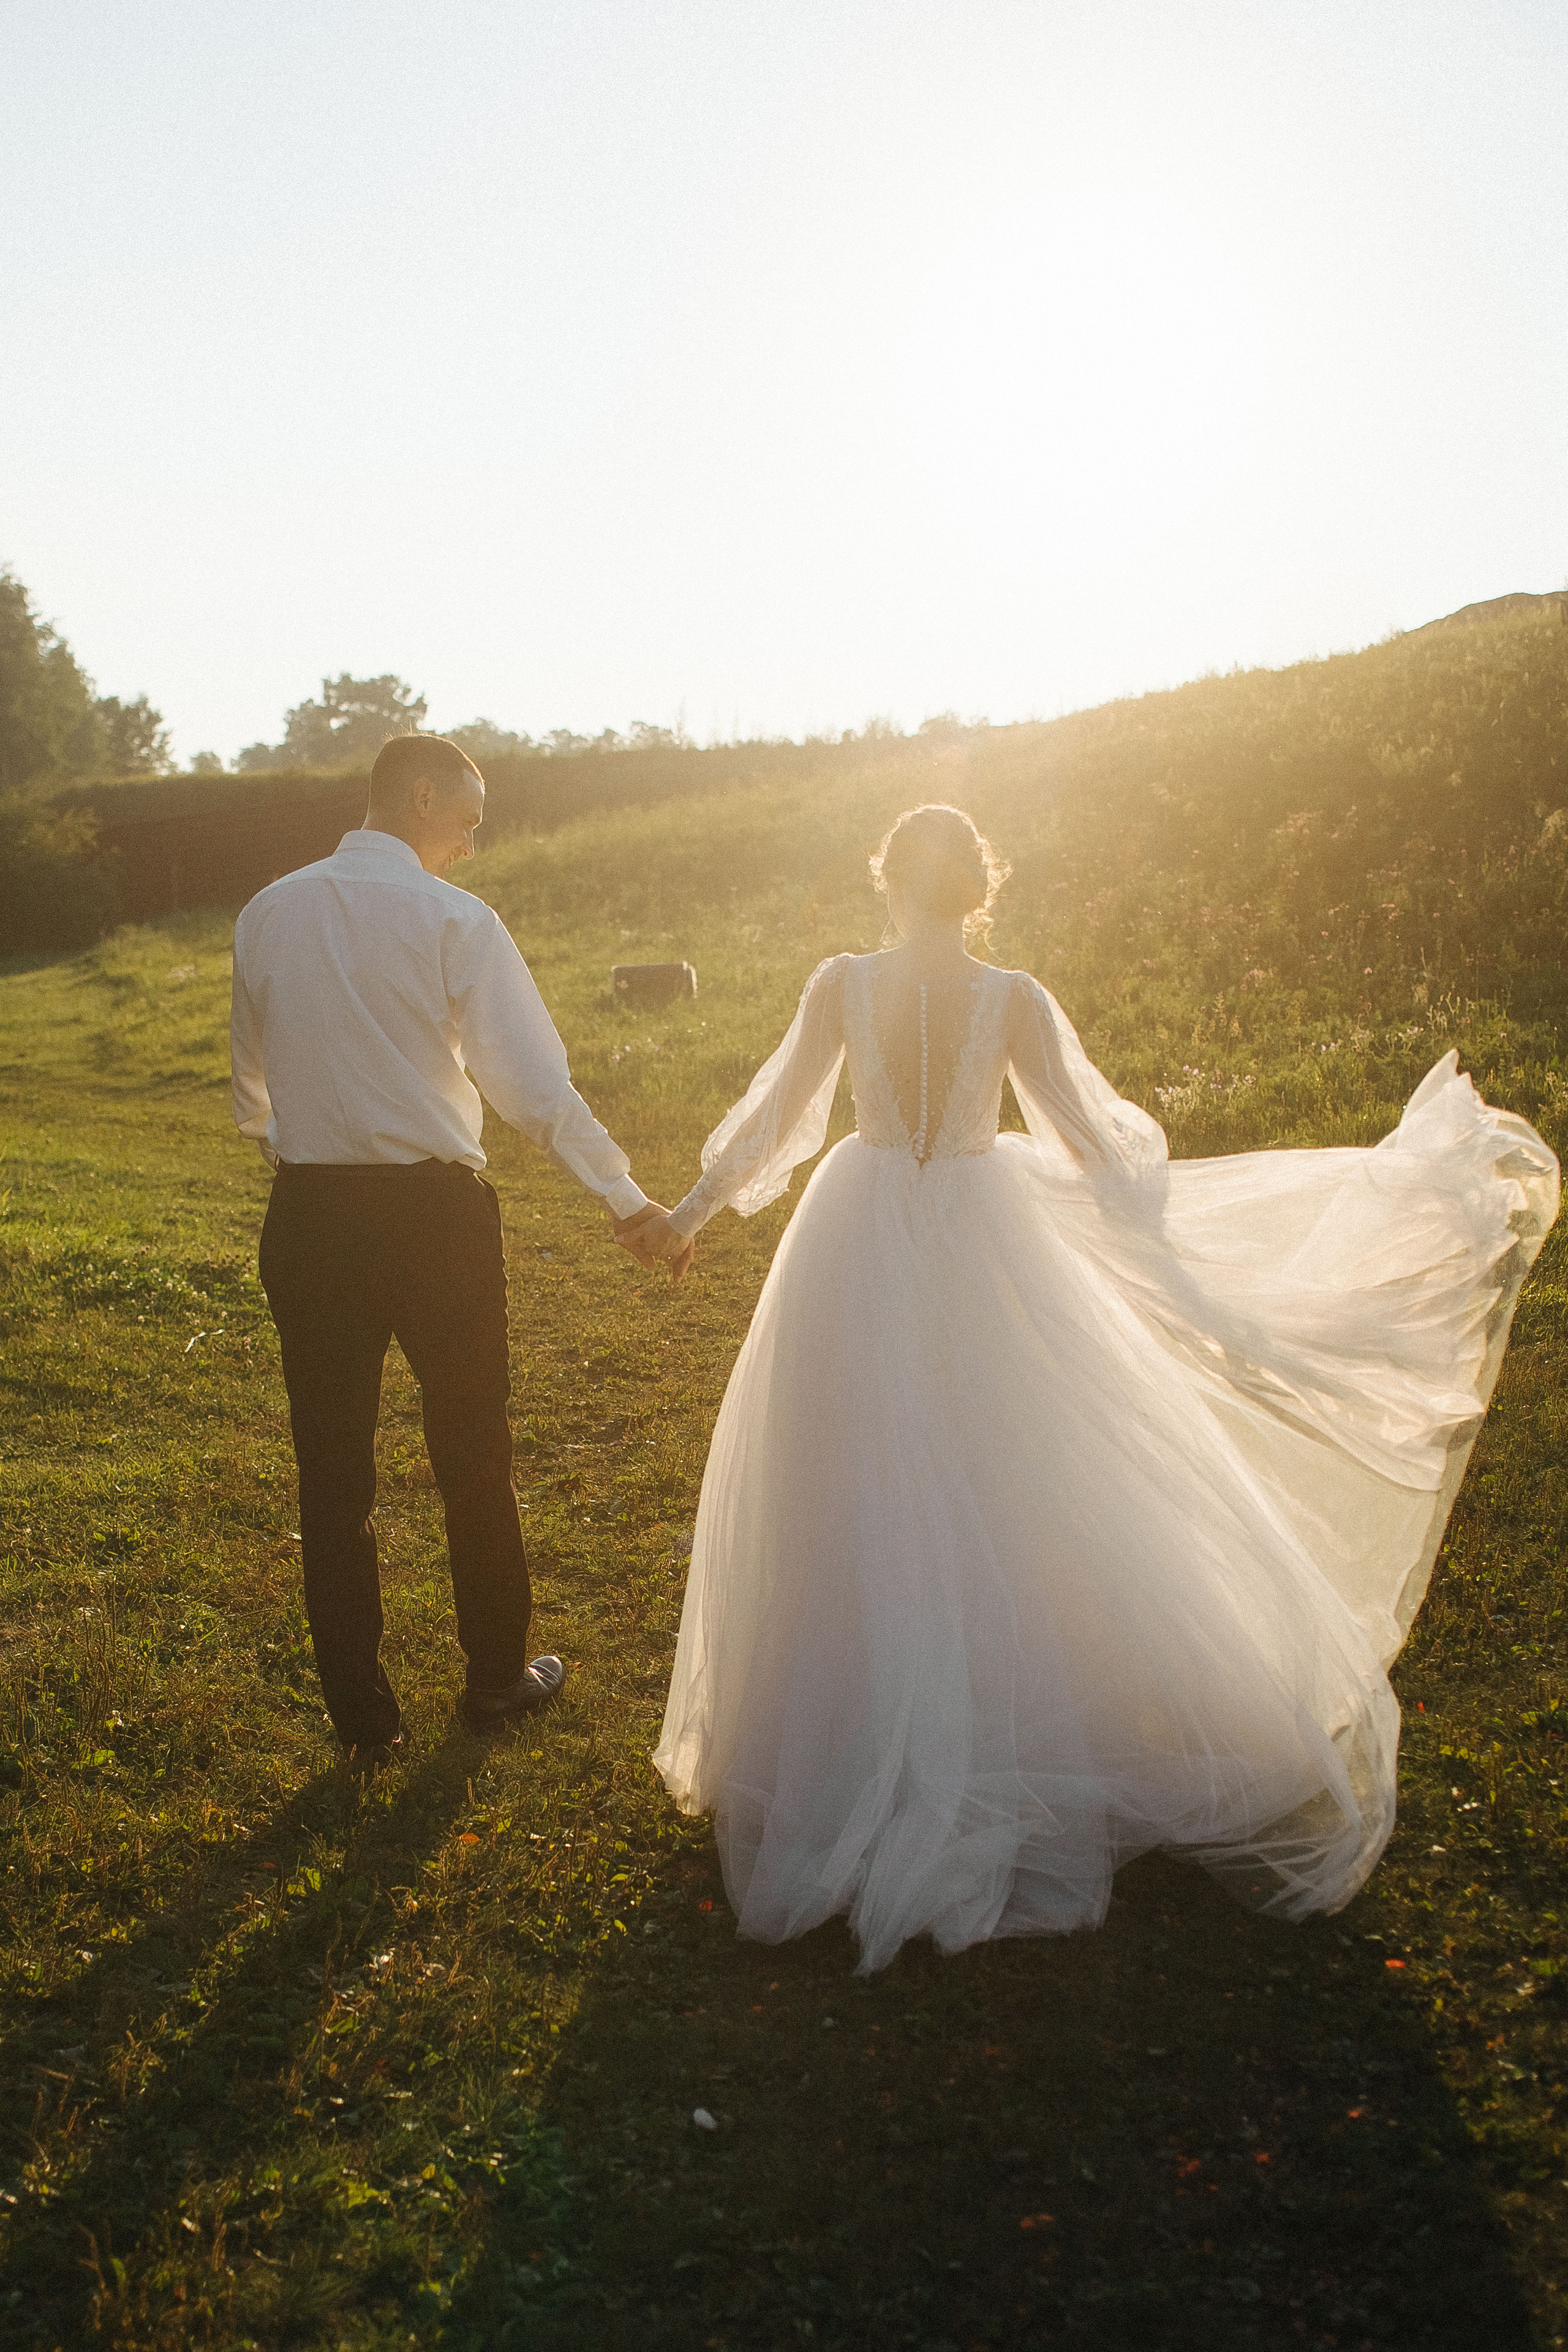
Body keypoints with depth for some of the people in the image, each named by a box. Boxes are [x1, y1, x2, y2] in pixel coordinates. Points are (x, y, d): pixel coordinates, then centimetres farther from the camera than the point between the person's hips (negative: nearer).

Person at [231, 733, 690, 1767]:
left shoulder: (266, 916, 3)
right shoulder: (455, 920, -10)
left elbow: (253, 1086, 14)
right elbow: (535, 1084, -14)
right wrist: (632, 1202, -7)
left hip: (310, 1215, 4)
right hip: (434, 1210, -3)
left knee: (333, 1468, 11)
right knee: (474, 1455, 14)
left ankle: (361, 1712, 22)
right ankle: (499, 1678, 31)